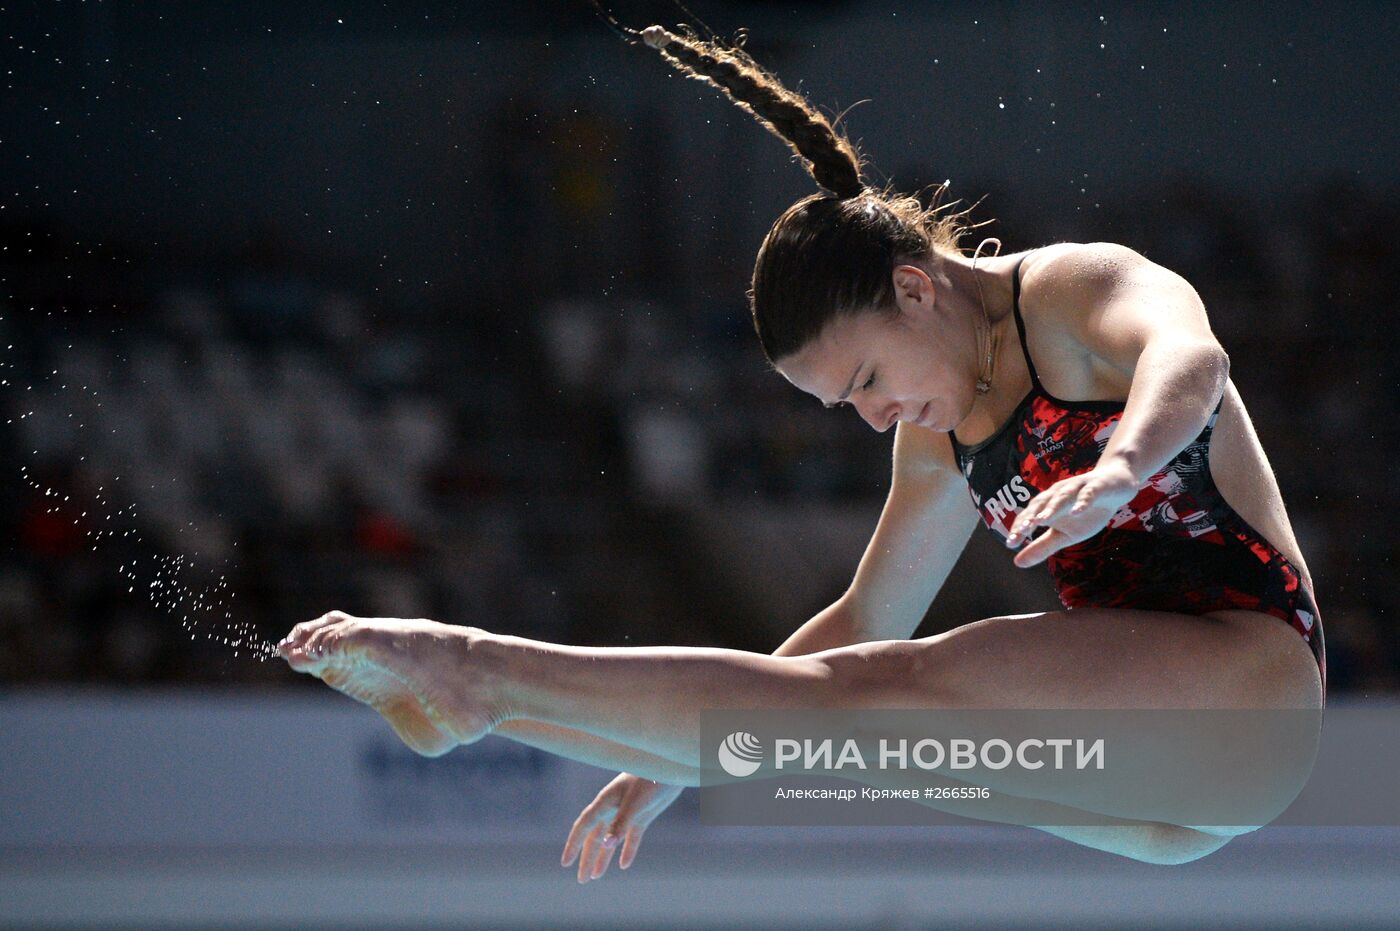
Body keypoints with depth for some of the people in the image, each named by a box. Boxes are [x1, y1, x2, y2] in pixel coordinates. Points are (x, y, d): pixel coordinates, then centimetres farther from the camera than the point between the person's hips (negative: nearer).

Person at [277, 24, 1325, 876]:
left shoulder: (1080, 287, -6)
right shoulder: (938, 436, 18)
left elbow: (1188, 356, -29)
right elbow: (864, 619, 26)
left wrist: (1117, 468, -50)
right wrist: (677, 760, 23)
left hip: (1242, 662, -9)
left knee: (894, 695, -21)